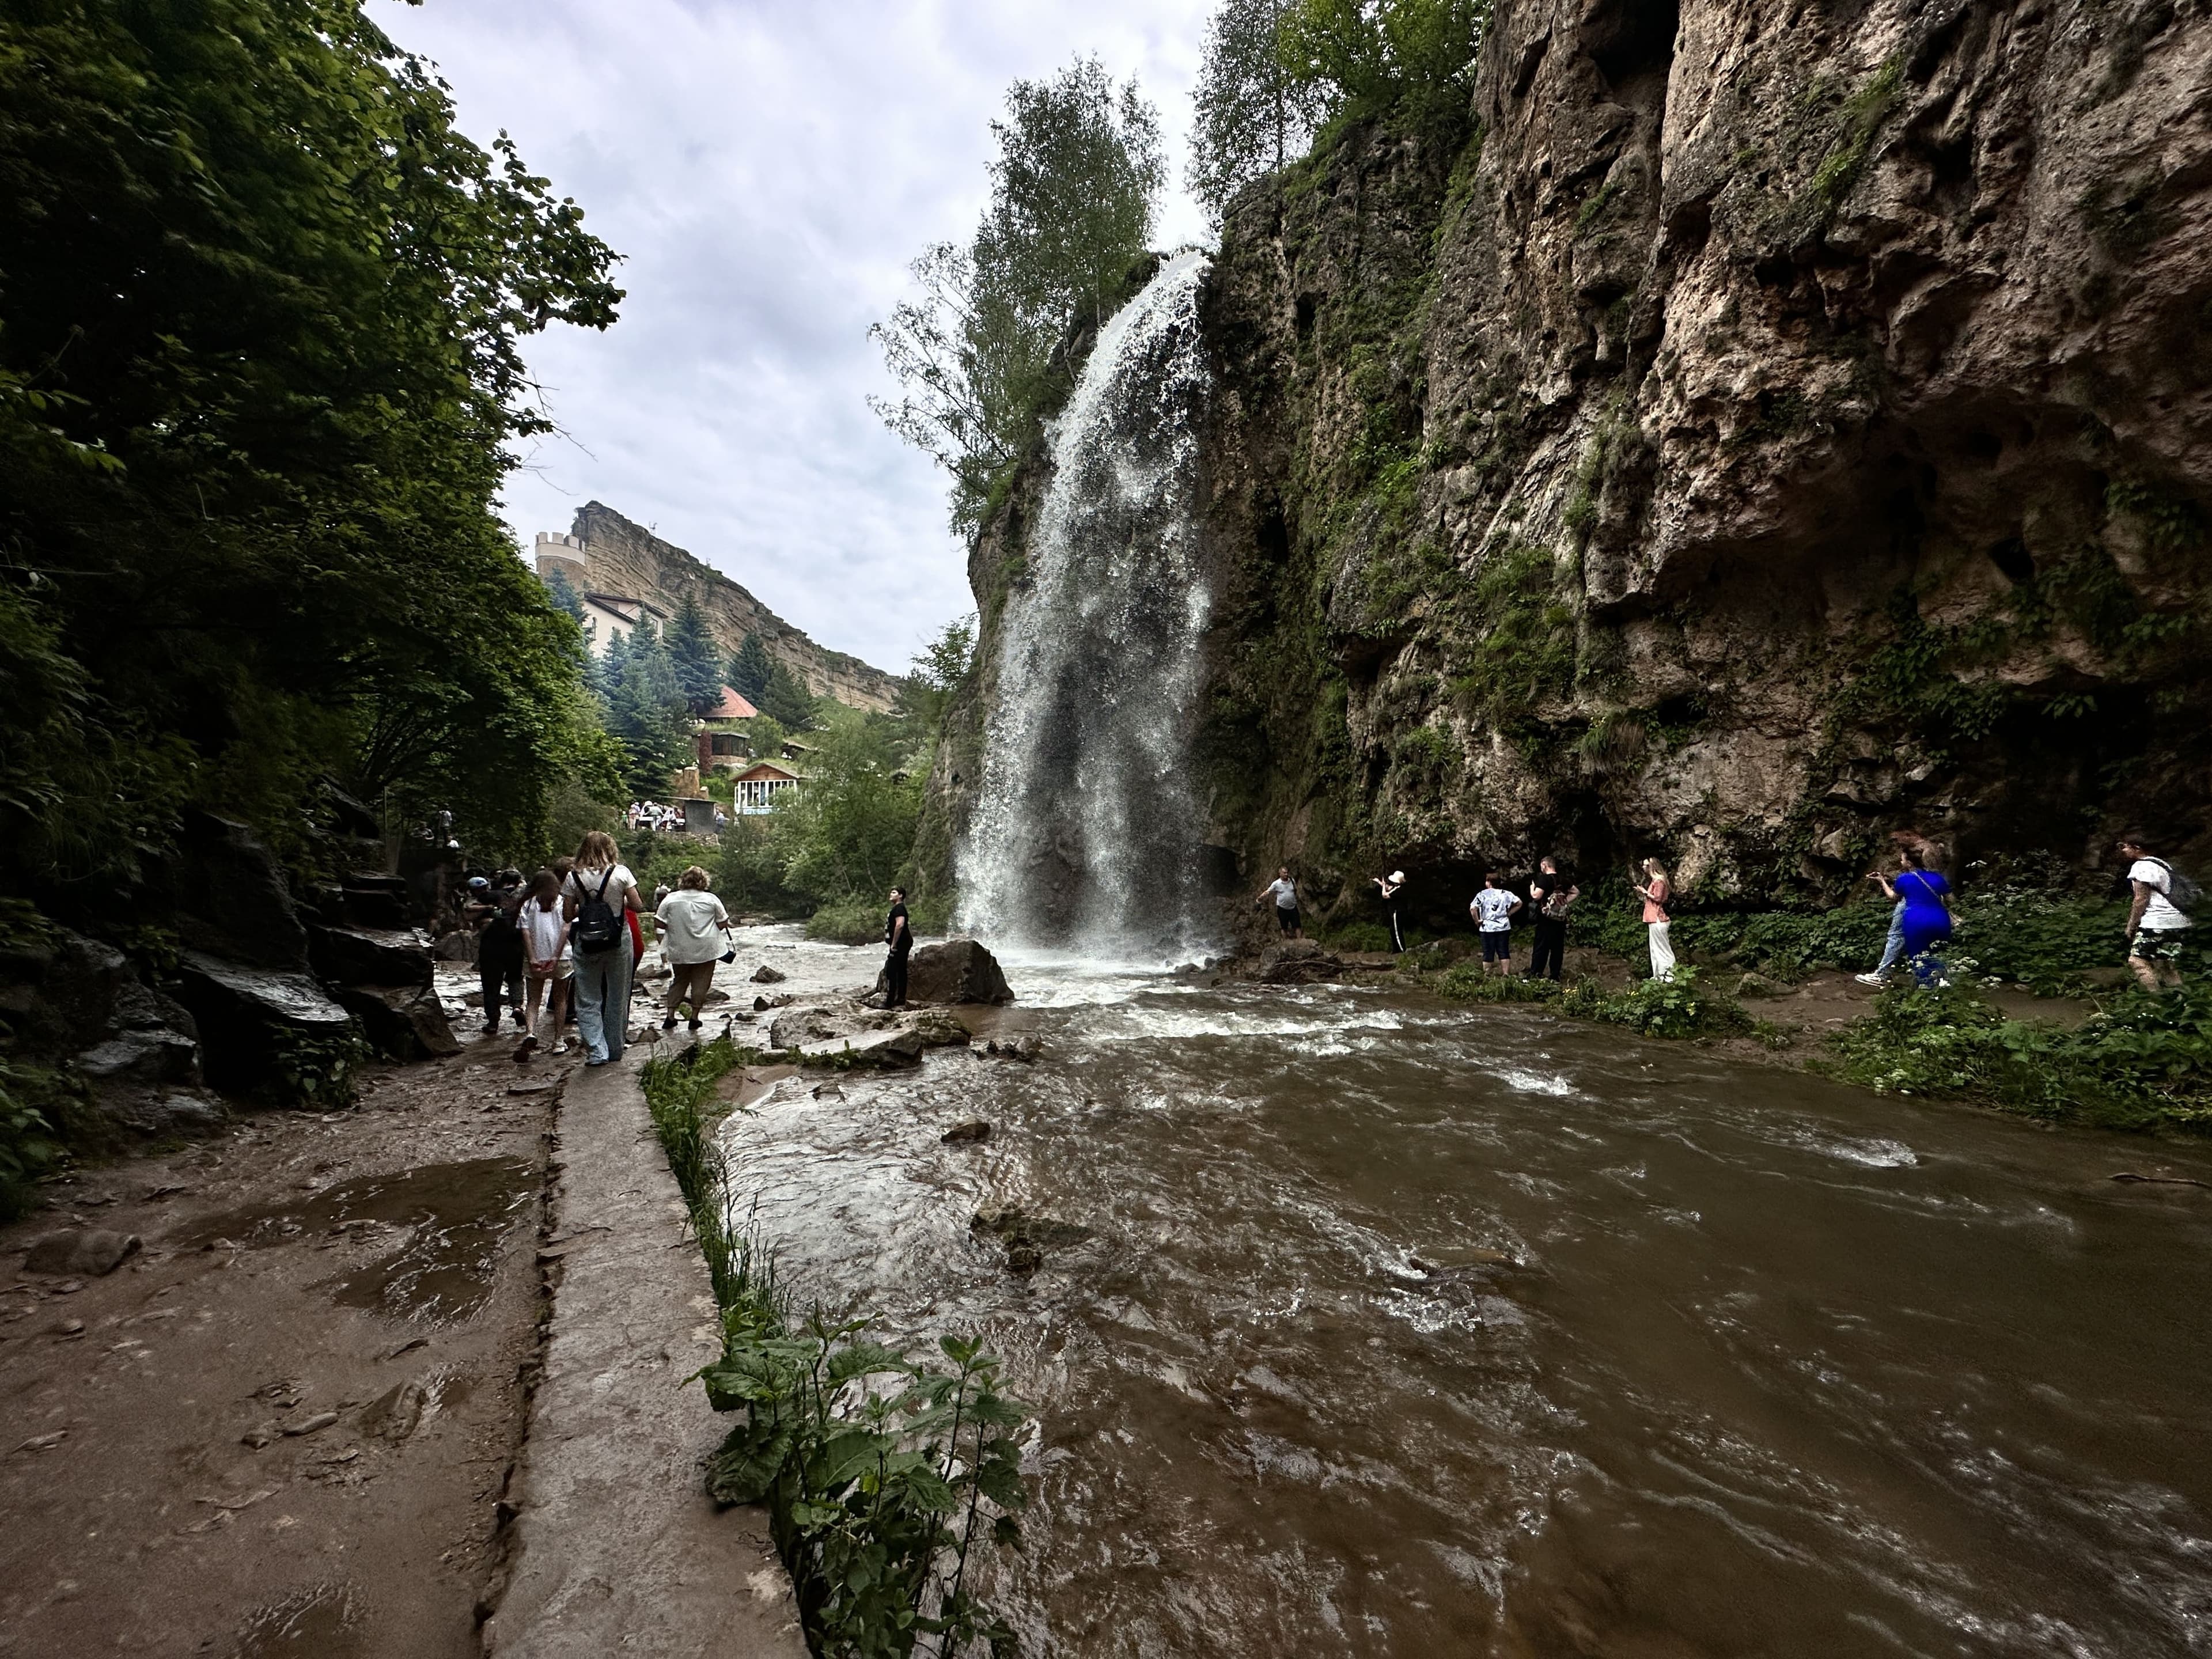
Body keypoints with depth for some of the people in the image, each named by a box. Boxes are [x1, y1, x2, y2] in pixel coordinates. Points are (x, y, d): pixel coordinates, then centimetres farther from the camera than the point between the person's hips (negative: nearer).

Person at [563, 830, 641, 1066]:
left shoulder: (574, 876, -3)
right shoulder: (621, 872, -6)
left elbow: (567, 914, -2)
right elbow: (636, 906, -5)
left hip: (587, 943, 0)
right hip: (618, 940, 0)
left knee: (588, 1000, 9)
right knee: (617, 997, 12)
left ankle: (597, 1051, 0)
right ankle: (614, 1049, 20)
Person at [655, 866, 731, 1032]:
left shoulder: (671, 899, -2)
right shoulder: (711, 899, -4)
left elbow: (658, 924, -2)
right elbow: (723, 925, -1)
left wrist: (674, 925, 13)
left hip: (679, 951, 2)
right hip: (706, 950, -2)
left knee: (680, 980, 17)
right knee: (701, 982, 7)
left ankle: (670, 1015, 13)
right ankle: (695, 1017, 7)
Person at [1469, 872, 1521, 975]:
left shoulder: (1483, 895, -10)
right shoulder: (1506, 893, 3)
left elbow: (1473, 909, -20)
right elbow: (1519, 903, 6)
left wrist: (1477, 921, -7)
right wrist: (1509, 913, 9)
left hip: (1488, 928, -3)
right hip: (1504, 927, 3)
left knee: (1488, 953, 4)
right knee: (1504, 952, 10)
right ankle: (1506, 974, 10)